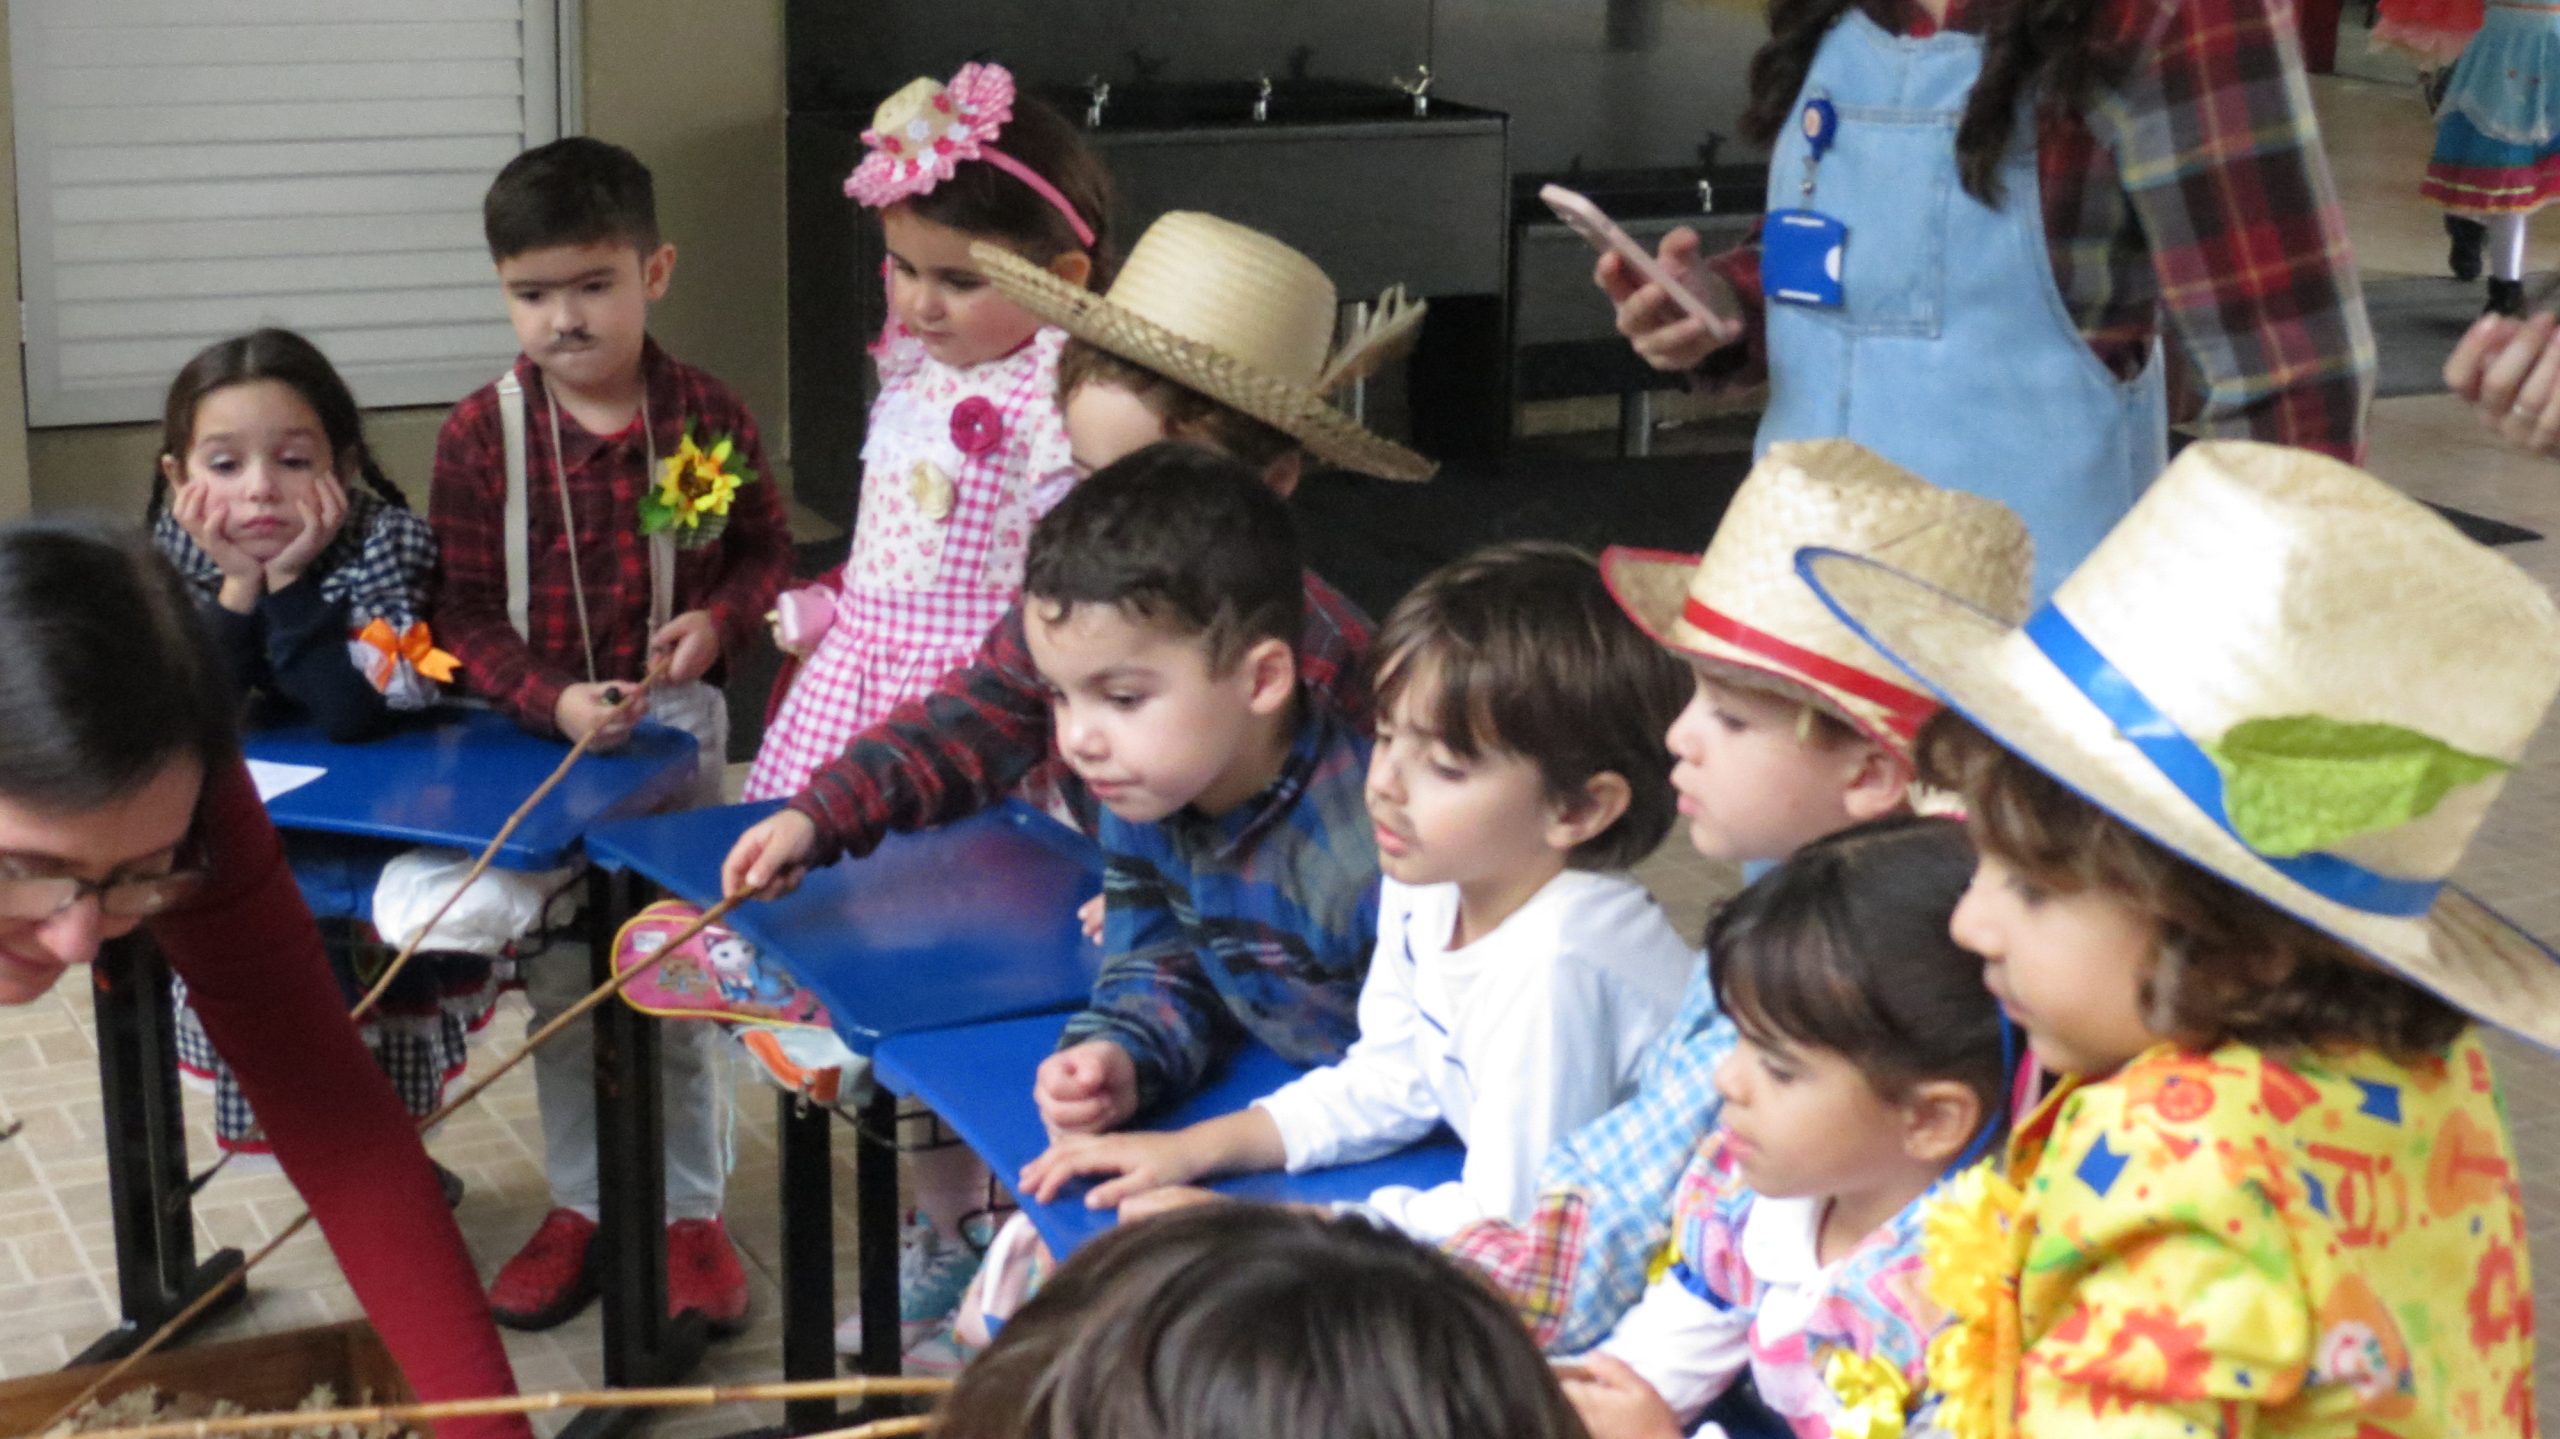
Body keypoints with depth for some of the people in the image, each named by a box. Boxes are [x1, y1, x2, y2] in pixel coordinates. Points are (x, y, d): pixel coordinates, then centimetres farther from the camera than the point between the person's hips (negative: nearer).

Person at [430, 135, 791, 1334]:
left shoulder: (706, 416, -7)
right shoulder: (481, 434, -10)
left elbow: (766, 548, 6)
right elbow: (466, 609, -8)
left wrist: (720, 618, -14)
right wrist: (552, 700, -22)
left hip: (676, 719, 0)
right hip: (539, 730, 0)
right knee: (559, 986, 10)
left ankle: (690, 1211, 18)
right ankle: (579, 1206, 26)